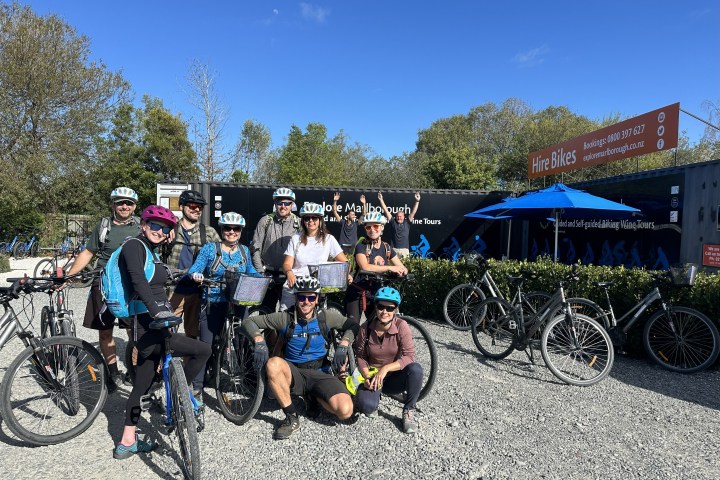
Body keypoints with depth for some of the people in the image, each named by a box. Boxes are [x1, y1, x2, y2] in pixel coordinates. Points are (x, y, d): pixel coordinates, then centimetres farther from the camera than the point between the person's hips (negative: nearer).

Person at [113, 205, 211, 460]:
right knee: (203, 350, -12)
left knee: (142, 384, 17)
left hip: (154, 324, 10)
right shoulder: (134, 245, -11)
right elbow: (138, 281, -26)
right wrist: (156, 310, -37)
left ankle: (127, 442, 30)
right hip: (147, 326, -10)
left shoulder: (152, 251, 17)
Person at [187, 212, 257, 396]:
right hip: (213, 303, -3)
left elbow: (250, 271, 21)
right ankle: (196, 387, 13)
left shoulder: (244, 250, 10)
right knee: (207, 345, 0)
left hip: (239, 303, 3)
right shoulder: (210, 248, -2)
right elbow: (194, 269, -7)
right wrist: (196, 275, -30)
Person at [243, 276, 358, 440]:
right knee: (273, 363, -36)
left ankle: (312, 397, 8)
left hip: (320, 374, 0)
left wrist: (343, 346, -8)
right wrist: (259, 341, -20)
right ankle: (292, 418, -17)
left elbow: (353, 326, 9)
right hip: (294, 374, 0)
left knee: (345, 411, -26)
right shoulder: (284, 318, -5)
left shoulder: (326, 317, -2)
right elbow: (249, 322, -2)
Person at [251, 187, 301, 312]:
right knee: (266, 310, 5)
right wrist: (261, 272, -3)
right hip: (268, 274, 1)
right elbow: (255, 248, 3)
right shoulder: (265, 221, 4)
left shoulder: (298, 223, 2)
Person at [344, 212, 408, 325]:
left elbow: (403, 268, 3)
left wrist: (402, 271, -22)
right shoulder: (361, 246, -11)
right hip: (357, 292, -4)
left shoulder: (387, 248, 4)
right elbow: (365, 267, -28)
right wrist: (389, 268, -28)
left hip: (376, 293, 5)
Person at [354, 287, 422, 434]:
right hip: (373, 376, 1)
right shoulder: (366, 328, -11)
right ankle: (375, 395, 11)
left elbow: (409, 356, -22)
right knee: (367, 406, -30)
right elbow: (360, 356, -1)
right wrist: (367, 376, -18)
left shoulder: (401, 325, -17)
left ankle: (408, 411, -9)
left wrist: (386, 368, -32)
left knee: (415, 369, -33)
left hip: (394, 377, 0)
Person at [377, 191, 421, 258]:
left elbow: (413, 212, 5)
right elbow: (386, 210, 8)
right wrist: (381, 200, 4)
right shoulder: (393, 222, 9)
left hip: (405, 250, 1)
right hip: (394, 249, 0)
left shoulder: (407, 223, 10)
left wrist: (417, 201, -4)